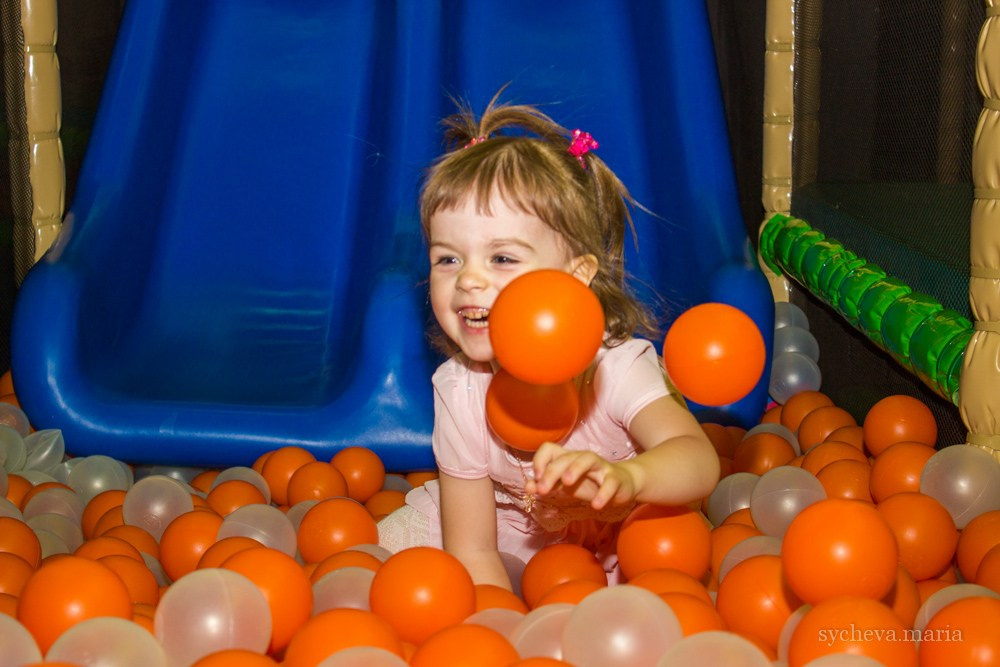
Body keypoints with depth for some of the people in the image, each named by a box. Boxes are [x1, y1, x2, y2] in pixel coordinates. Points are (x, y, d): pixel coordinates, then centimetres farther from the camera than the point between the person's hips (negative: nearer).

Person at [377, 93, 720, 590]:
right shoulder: (458, 390, -22)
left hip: (615, 542, 0)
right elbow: (473, 553, -19)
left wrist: (624, 477, -71)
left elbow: (699, 463, -49)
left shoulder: (616, 366, -31)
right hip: (508, 539, 1)